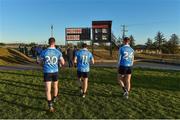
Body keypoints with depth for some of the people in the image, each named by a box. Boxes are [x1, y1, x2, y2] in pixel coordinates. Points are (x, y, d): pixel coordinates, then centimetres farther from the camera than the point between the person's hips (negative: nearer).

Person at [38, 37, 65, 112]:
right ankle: (54, 98, 47)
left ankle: (50, 106, -9)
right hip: (55, 72, 2)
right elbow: (63, 63, -3)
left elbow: (40, 62, 7)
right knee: (55, 85, 26)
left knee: (48, 89, -1)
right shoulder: (58, 52, -7)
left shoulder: (44, 52, -7)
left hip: (47, 72, -1)